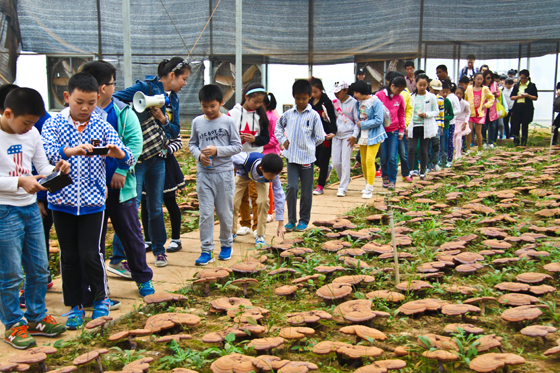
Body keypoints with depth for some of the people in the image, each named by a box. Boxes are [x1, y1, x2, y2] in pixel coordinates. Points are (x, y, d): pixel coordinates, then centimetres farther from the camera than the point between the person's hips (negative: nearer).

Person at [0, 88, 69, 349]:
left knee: (39, 268, 14)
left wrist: (56, 170, -10)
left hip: (30, 207, 7)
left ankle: (36, 318, 29)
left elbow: (43, 167, 10)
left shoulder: (32, 133, 5)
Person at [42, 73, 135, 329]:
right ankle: (75, 306, 25)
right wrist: (69, 151, -37)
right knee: (69, 256, 10)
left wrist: (119, 154, -28)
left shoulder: (102, 127, 0)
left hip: (93, 202, -1)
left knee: (90, 254, -3)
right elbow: (45, 151, -18)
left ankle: (101, 299, 21)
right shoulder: (54, 124, -1)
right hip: (62, 201, 1)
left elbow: (127, 159, -4)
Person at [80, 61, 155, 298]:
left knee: (131, 233, 11)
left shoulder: (123, 112, 0)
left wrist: (122, 170, -15)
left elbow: (135, 142, -5)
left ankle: (143, 278, 28)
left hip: (120, 186, 1)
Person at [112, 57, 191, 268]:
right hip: (136, 158, -7)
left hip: (158, 158, 7)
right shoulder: (145, 87, -10)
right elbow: (115, 99, -16)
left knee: (156, 207, 14)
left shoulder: (173, 99, 12)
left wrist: (163, 119, -9)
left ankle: (158, 248, 28)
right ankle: (118, 257, 0)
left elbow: (175, 131, 8)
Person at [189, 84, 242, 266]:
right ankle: (206, 250, 8)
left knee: (225, 212, 9)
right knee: (205, 213, 0)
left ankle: (226, 244, 28)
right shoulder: (197, 122, 4)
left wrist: (217, 150, -15)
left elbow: (237, 146, -3)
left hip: (224, 172, -2)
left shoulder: (229, 122, -4)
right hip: (203, 173, 2)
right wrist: (199, 155, -8)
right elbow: (192, 144, 12)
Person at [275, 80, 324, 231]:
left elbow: (320, 138, 1)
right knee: (291, 187, -7)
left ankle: (304, 220, 22)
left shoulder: (313, 115, -3)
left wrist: (308, 145, 2)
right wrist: (283, 140, 10)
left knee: (306, 191, 7)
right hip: (291, 157, 2)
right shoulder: (288, 114, 5)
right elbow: (278, 126, 23)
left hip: (307, 158, -2)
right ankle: (291, 220, 7)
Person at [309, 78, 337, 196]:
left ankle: (320, 186, 8)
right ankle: (327, 168, 41)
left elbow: (332, 118, -18)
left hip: (325, 134, -6)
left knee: (323, 160, 0)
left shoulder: (326, 102, -13)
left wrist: (333, 132, -31)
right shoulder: (310, 102, 5)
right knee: (314, 157, 9)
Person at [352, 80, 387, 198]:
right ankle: (368, 185, 27)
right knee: (363, 162, 11)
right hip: (363, 135, 7)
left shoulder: (375, 102, -14)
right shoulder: (359, 102, 5)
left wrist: (363, 125, -15)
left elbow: (379, 120, -18)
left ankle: (369, 189, -6)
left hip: (374, 135, -7)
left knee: (369, 161, -12)